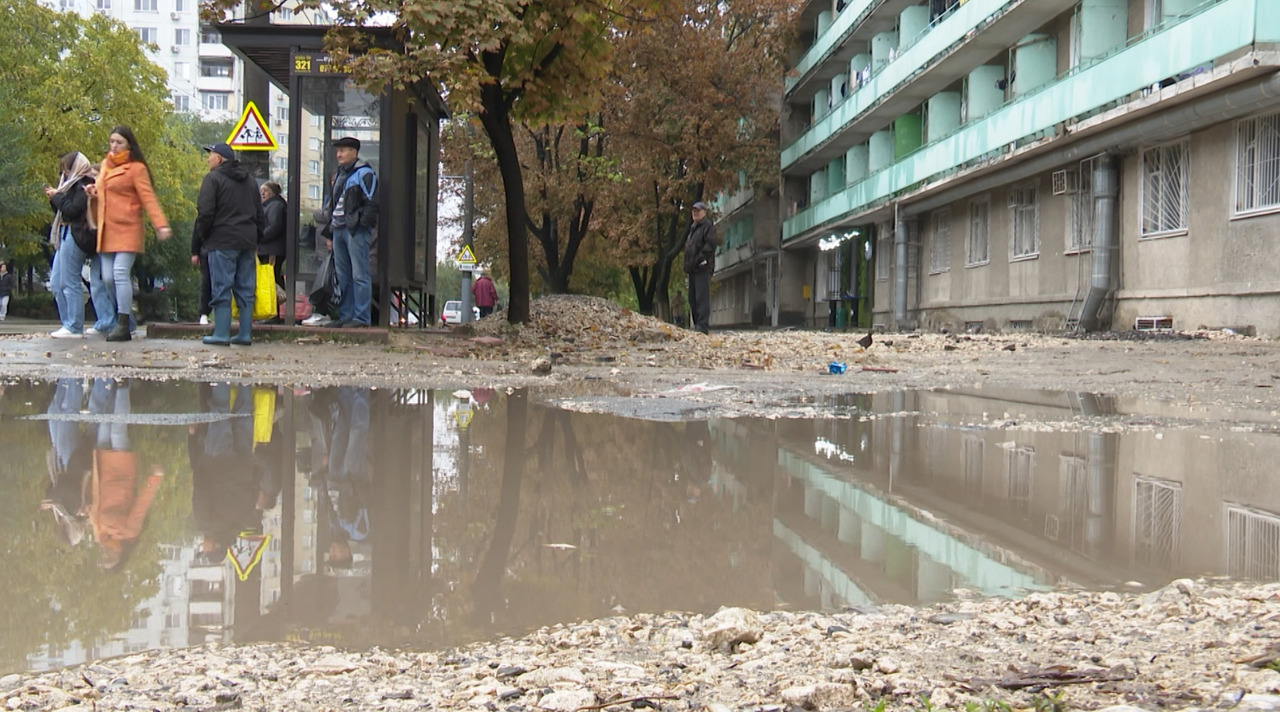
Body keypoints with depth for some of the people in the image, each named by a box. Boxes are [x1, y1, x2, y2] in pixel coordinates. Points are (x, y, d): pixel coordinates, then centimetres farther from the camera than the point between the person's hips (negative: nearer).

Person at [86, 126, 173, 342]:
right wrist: (94, 193, 7)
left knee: (121, 273, -14)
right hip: (106, 231, 7)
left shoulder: (136, 168, -4)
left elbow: (148, 197, -11)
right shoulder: (105, 165, 18)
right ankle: (121, 317, 19)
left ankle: (123, 325, -12)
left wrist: (160, 224, -22)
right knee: (108, 278, 5)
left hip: (127, 230, -7)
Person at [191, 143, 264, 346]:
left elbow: (205, 214, -10)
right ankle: (245, 334, 7)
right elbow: (259, 215, 19)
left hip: (222, 242, -6)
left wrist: (196, 248, -4)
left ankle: (221, 334, -7)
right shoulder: (249, 180, 19)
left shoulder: (213, 178, -3)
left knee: (221, 289, -5)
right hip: (247, 243, 6)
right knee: (245, 289, 7)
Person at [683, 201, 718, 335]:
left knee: (702, 297, -13)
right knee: (692, 298, 9)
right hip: (693, 268, 9)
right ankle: (697, 324, 14)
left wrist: (699, 259, -20)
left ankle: (703, 326, -17)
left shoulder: (708, 225, -3)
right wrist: (687, 263, 16)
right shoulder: (693, 227, 24)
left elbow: (711, 244, -15)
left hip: (703, 268, -9)